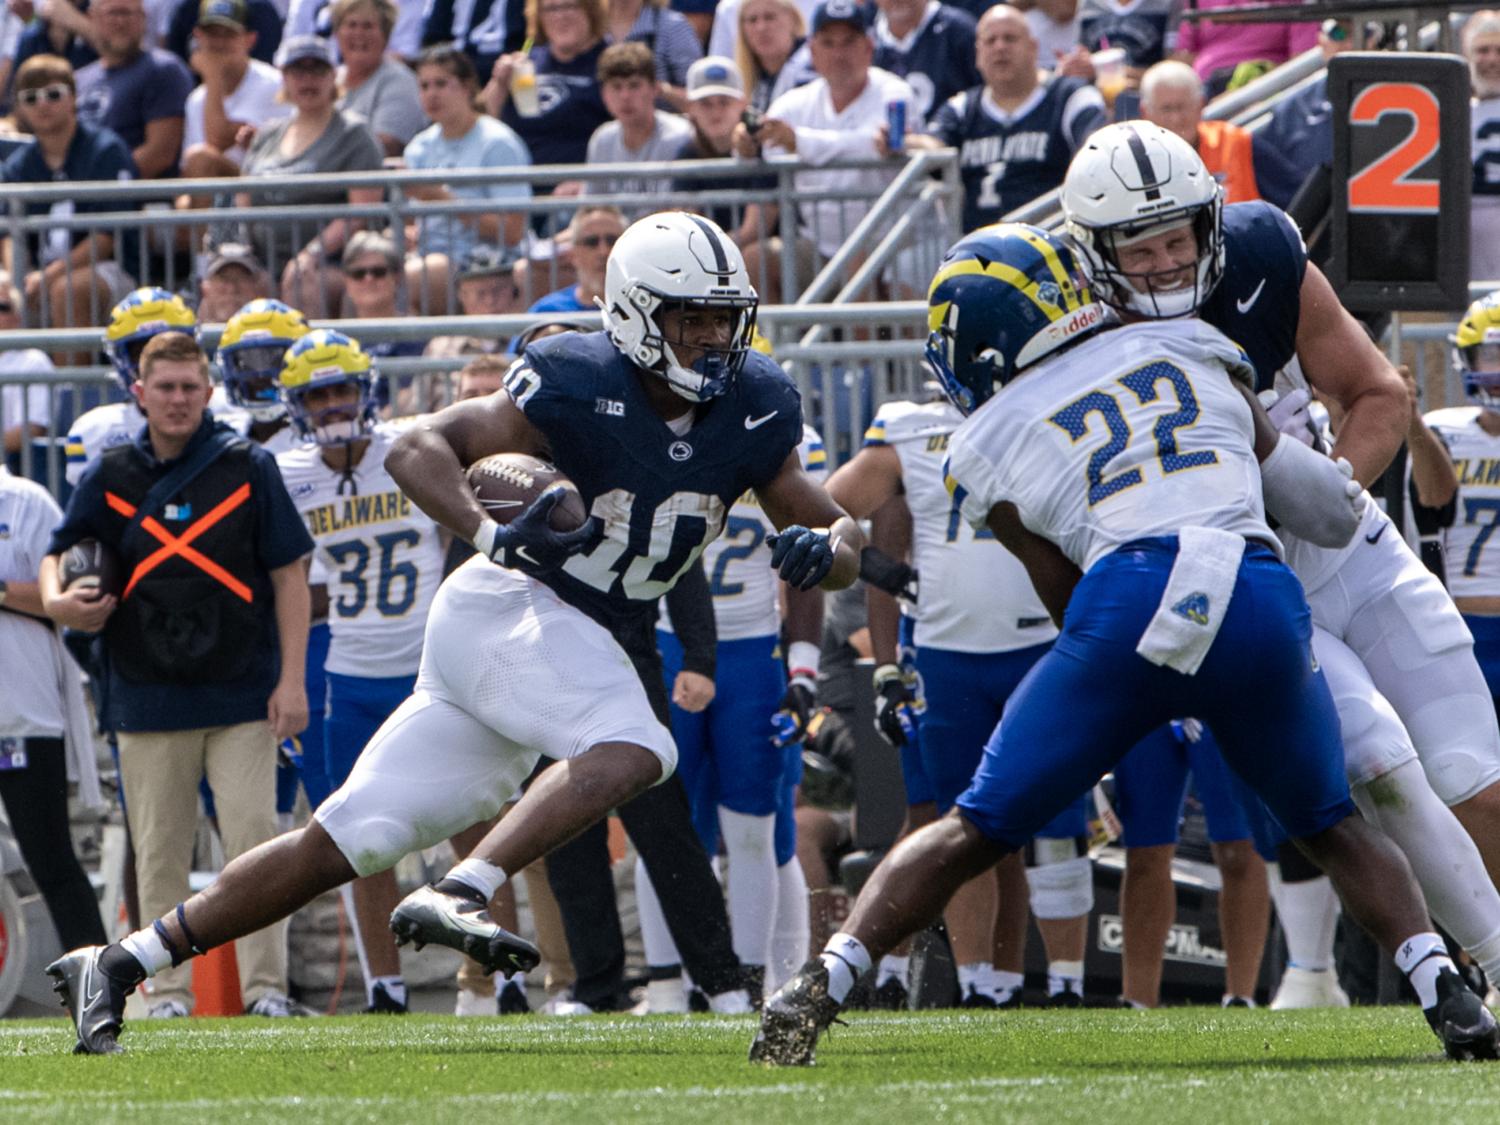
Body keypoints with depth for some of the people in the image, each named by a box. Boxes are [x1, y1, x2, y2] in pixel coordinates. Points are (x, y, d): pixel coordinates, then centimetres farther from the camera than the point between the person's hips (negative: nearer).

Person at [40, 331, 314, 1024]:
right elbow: (57, 554, 15)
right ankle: (169, 992, 9)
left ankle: (266, 987, -3)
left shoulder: (249, 470, 2)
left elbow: (289, 577, 2)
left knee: (253, 838, -7)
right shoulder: (110, 480, 7)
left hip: (242, 696, -2)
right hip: (148, 699, 2)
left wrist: (291, 679, -4)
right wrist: (58, 600, -9)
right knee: (159, 853, 4)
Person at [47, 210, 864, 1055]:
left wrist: (825, 549, -16)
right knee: (634, 752, -32)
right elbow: (418, 451, -15)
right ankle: (457, 896, -38)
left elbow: (841, 535, 9)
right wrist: (492, 535, -33)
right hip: (508, 607, -6)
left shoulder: (753, 409, 4)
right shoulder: (580, 385, -14)